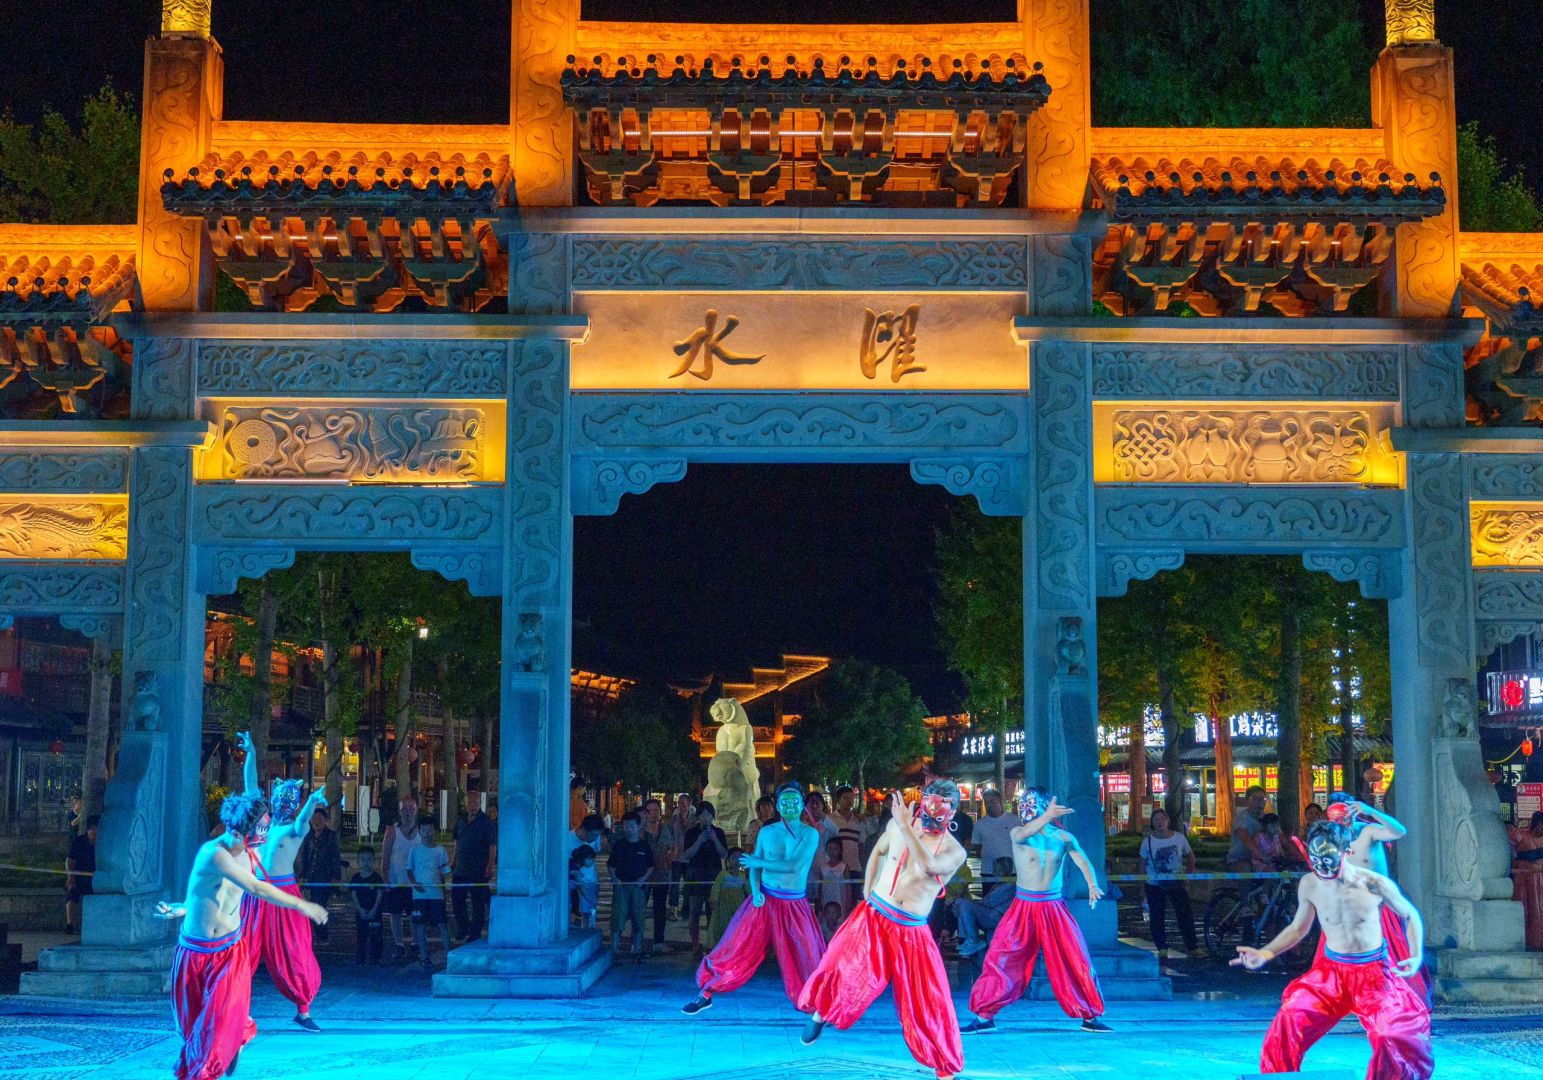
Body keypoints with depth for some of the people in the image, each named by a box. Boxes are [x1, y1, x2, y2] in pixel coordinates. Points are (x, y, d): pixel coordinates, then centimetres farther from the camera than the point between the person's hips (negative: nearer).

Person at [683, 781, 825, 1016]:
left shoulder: (810, 834, -6)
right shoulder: (766, 832, 3)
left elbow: (794, 866, -18)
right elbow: (753, 867, 6)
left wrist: (759, 862, -12)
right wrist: (755, 891, -12)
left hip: (794, 905, -2)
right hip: (764, 900, 2)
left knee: (806, 956, 0)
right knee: (737, 947, 1)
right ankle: (705, 994, 10)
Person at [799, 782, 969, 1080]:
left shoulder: (954, 851, -11)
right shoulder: (898, 823, -3)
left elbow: (929, 866, -33)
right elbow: (877, 852, 17)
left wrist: (906, 827, -35)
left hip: (911, 932, -1)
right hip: (873, 915, 2)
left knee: (927, 1002, -2)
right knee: (847, 972, -2)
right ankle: (820, 1013, 31)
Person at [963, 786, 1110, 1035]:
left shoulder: (1064, 837, 1)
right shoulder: (1018, 834, -6)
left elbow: (1083, 861, -11)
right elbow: (1026, 832, -30)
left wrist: (1092, 885, -31)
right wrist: (1048, 816, -50)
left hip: (1054, 907, 1)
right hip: (1024, 906, -1)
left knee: (1075, 960, 0)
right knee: (1001, 958, -6)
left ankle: (1091, 1016, 14)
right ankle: (984, 1016, 4)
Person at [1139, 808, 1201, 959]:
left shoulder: (1179, 837, -3)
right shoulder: (1148, 841, -6)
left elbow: (1190, 857, 12)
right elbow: (1143, 864, 2)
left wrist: (1188, 873, 3)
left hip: (1176, 884, 1)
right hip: (1155, 885, -1)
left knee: (1186, 914, -4)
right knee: (1157, 918, 1)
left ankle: (1192, 948, 3)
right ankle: (1162, 949, 11)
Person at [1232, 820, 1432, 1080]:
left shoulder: (1375, 884, -16)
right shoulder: (1309, 885, -8)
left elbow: (1410, 915, 2)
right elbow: (1298, 928, 9)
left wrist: (1417, 956, -13)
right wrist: (1265, 953, -4)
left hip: (1374, 972, -1)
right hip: (1331, 970, 2)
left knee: (1395, 1037, -18)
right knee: (1289, 1021, -21)